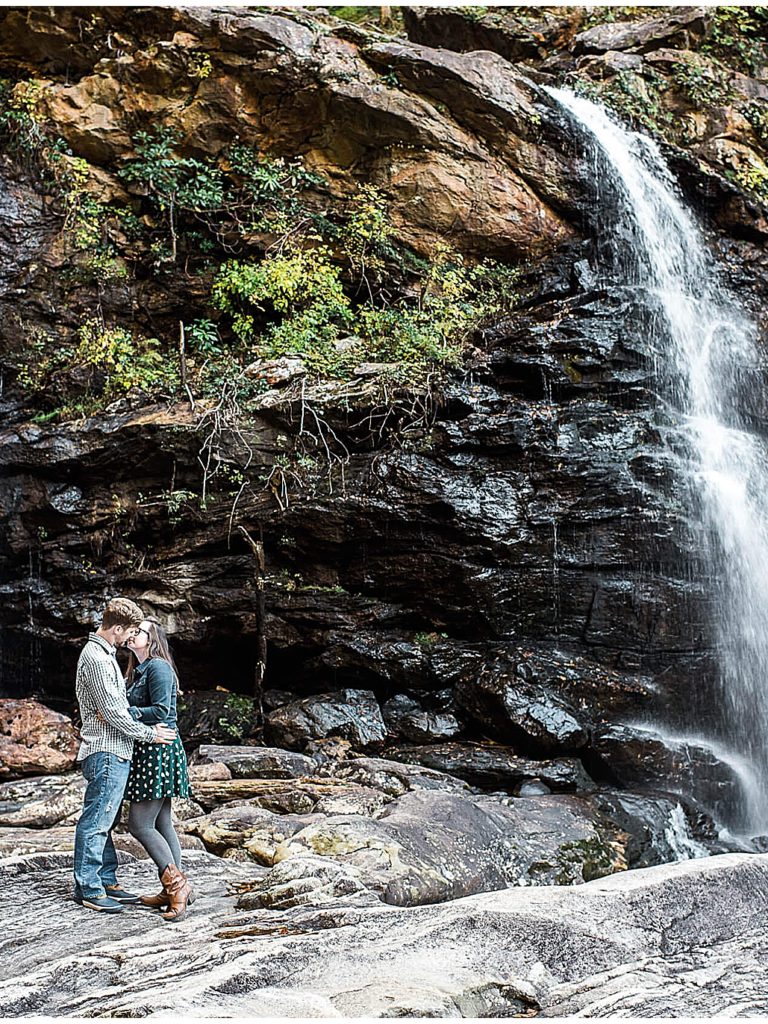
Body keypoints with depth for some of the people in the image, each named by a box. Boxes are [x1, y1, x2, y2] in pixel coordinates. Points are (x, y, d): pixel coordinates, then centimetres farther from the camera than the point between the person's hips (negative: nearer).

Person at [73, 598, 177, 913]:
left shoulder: (104, 654, 17)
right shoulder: (95, 658, -16)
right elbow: (111, 711, -18)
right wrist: (148, 734, -10)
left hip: (114, 752, 11)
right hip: (105, 752, -11)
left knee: (105, 822, 14)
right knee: (95, 822, -5)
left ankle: (106, 882, 21)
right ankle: (87, 889, -1)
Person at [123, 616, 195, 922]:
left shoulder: (158, 667, -11)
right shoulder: (138, 670, 19)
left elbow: (161, 711, -19)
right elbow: (135, 709, 14)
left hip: (159, 750, -10)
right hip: (147, 751, 10)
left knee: (140, 824, -9)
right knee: (161, 824, 10)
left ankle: (177, 884, -4)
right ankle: (175, 890, 14)